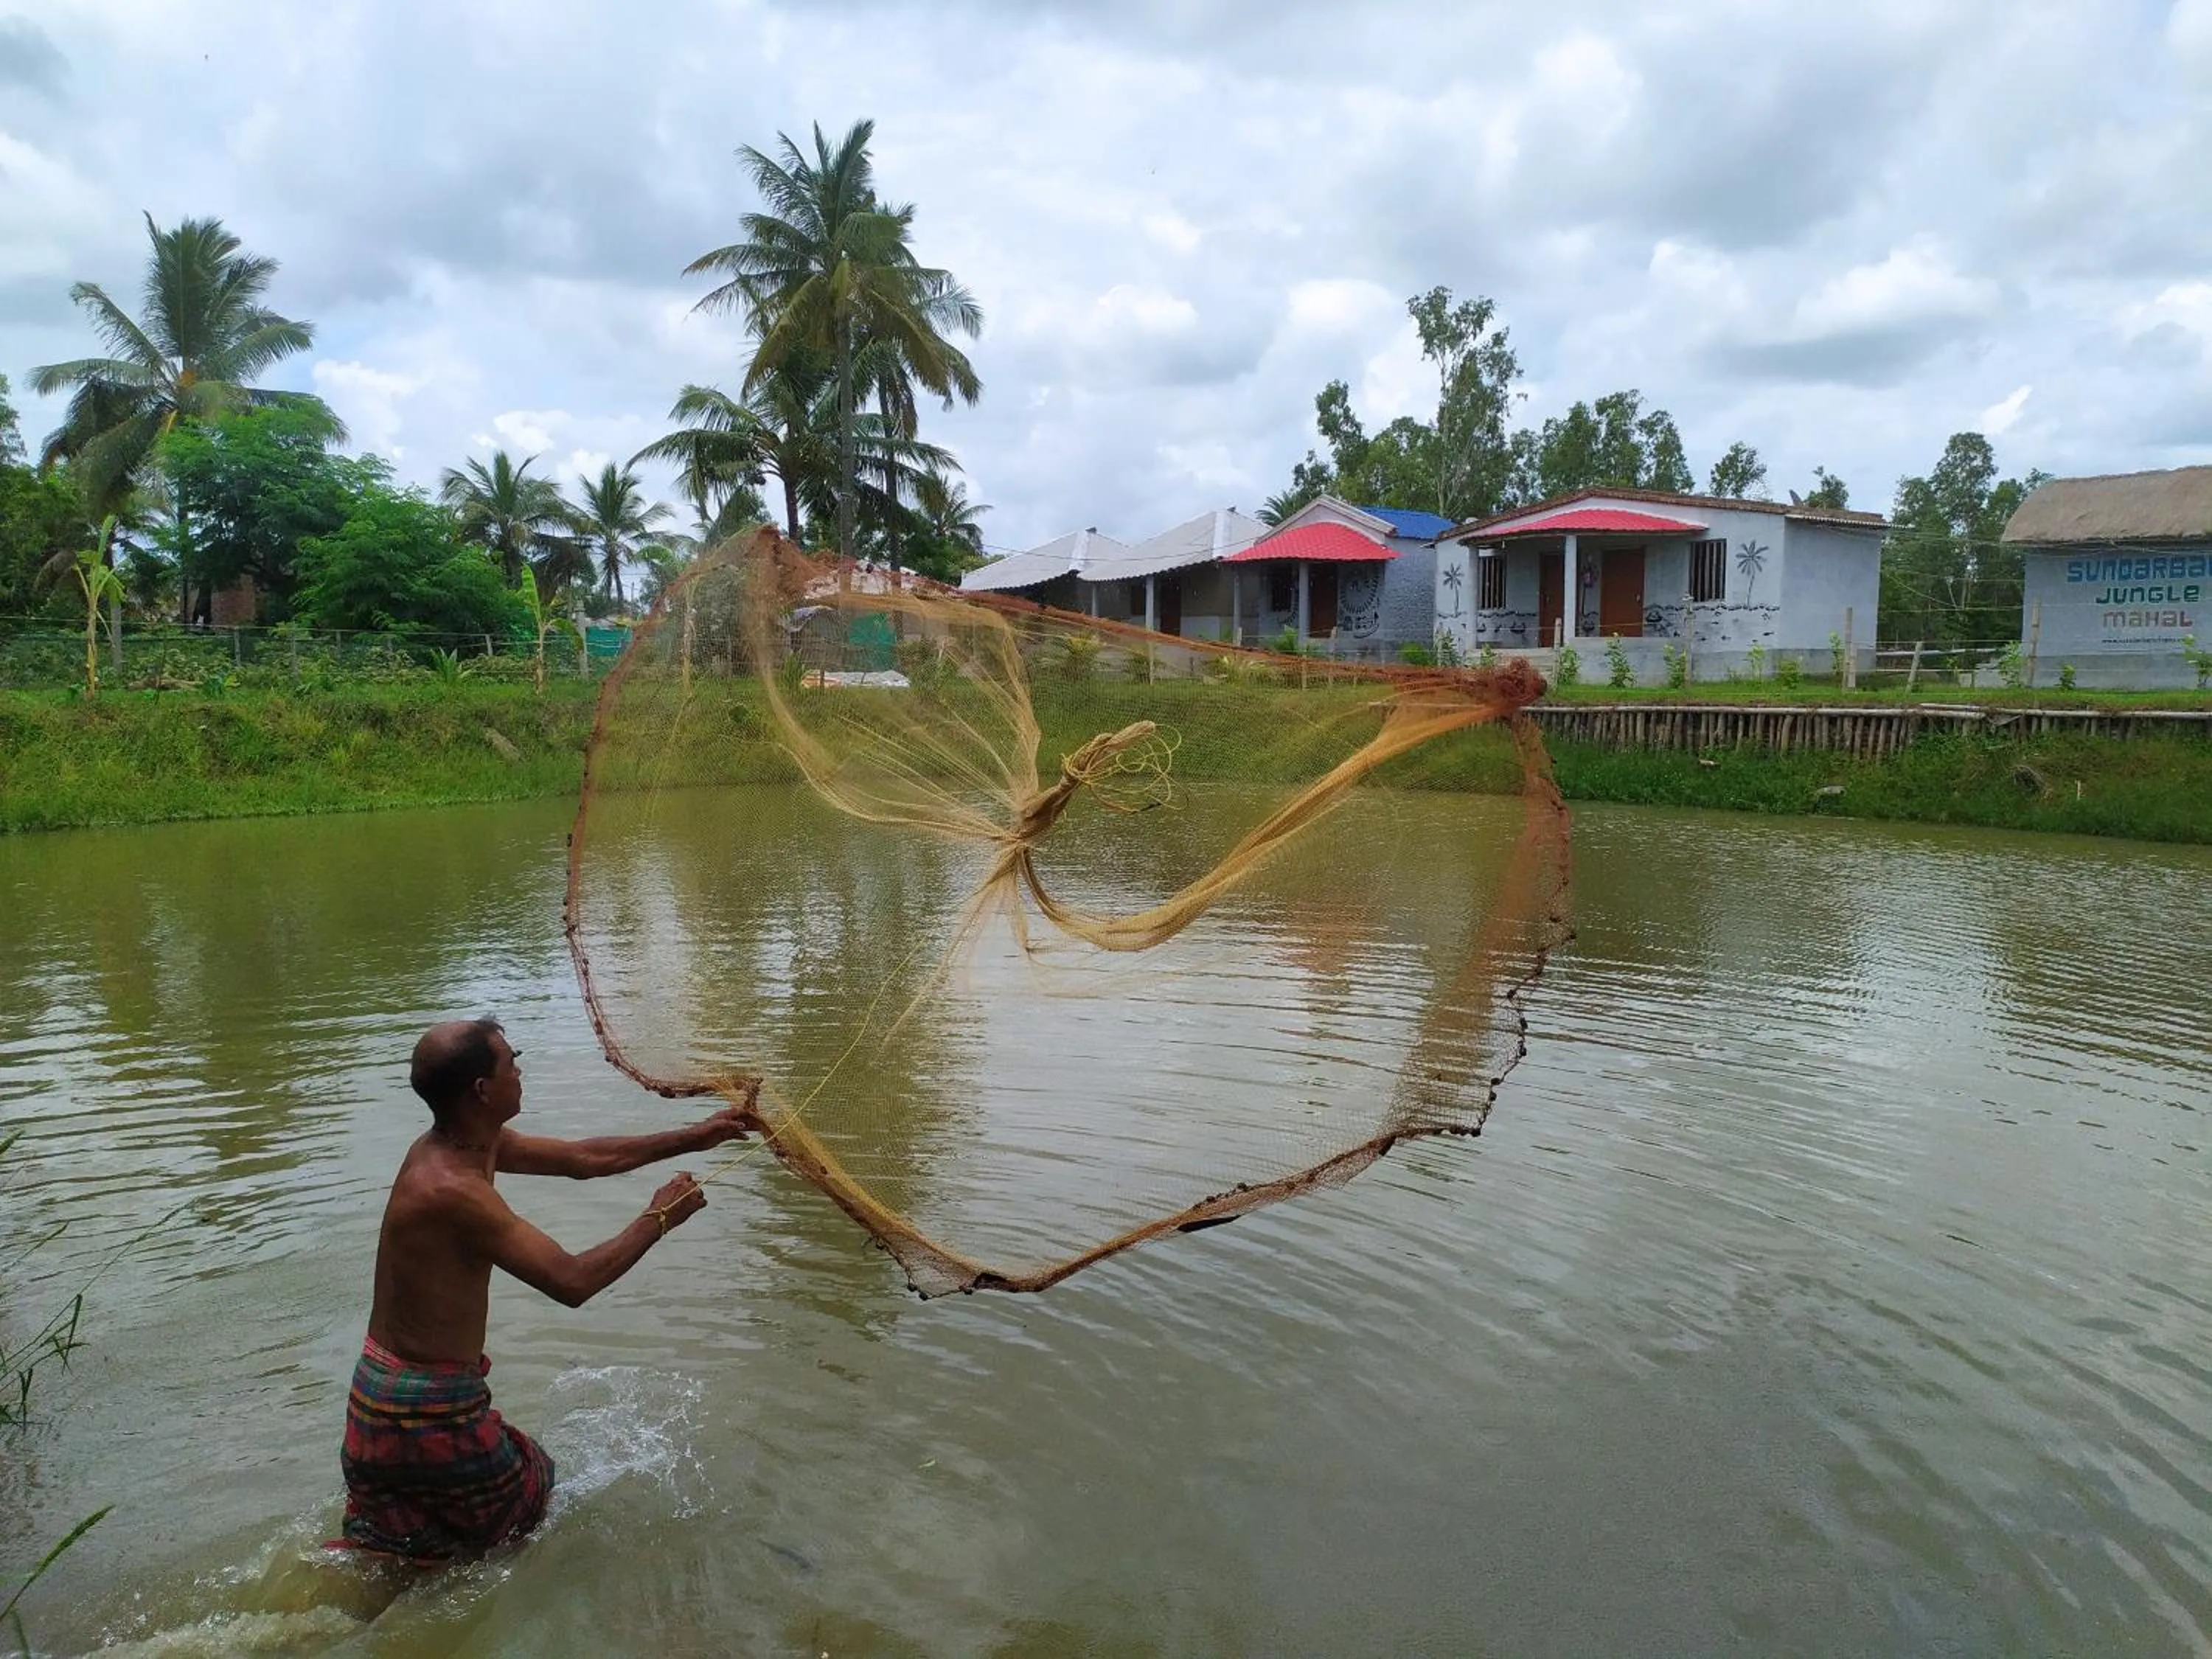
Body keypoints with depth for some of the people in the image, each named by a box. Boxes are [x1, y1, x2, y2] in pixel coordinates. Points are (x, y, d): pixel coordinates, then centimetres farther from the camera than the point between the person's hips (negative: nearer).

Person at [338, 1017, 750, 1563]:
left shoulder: (471, 1142, -1)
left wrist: (693, 1138, 10)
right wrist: (657, 1220, -15)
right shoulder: (454, 1189, -29)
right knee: (531, 1494, 14)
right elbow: (572, 1282, -28)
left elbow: (585, 1158, 9)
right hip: (428, 1410, -9)